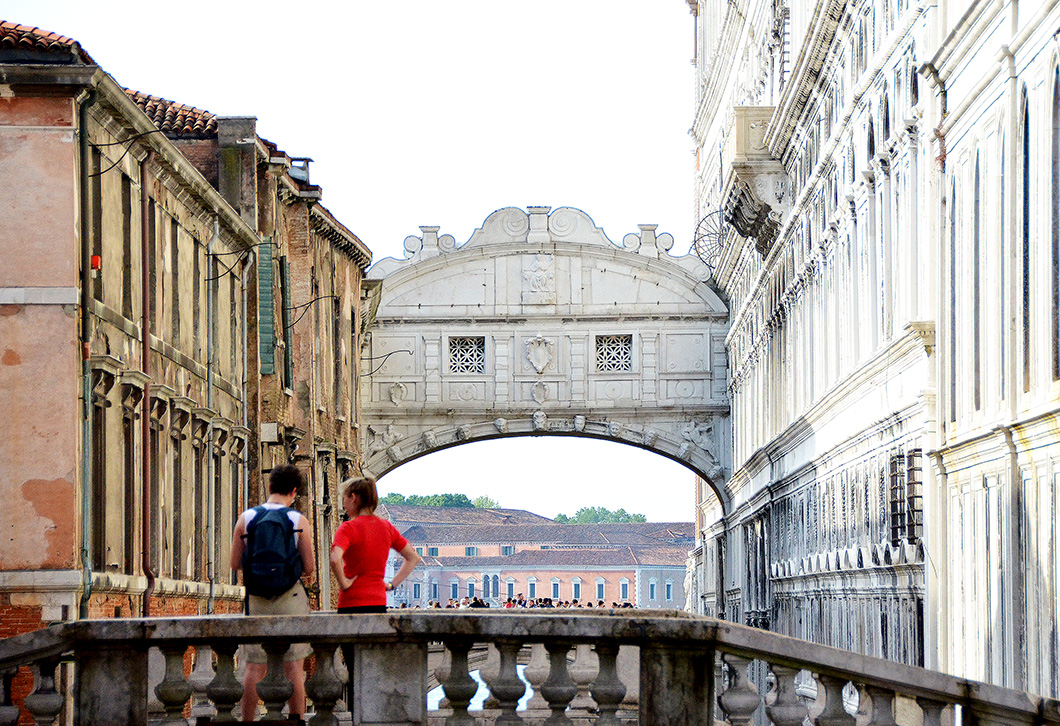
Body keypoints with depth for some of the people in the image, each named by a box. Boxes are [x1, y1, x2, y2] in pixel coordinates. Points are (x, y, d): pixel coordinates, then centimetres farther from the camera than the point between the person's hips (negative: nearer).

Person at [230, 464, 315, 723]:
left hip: (257, 600, 2)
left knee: (254, 668, 5)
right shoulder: (298, 521, -5)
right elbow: (309, 567, -4)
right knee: (293, 667, 2)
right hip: (290, 597, -2)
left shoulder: (245, 519, 0)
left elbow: (235, 564, 2)